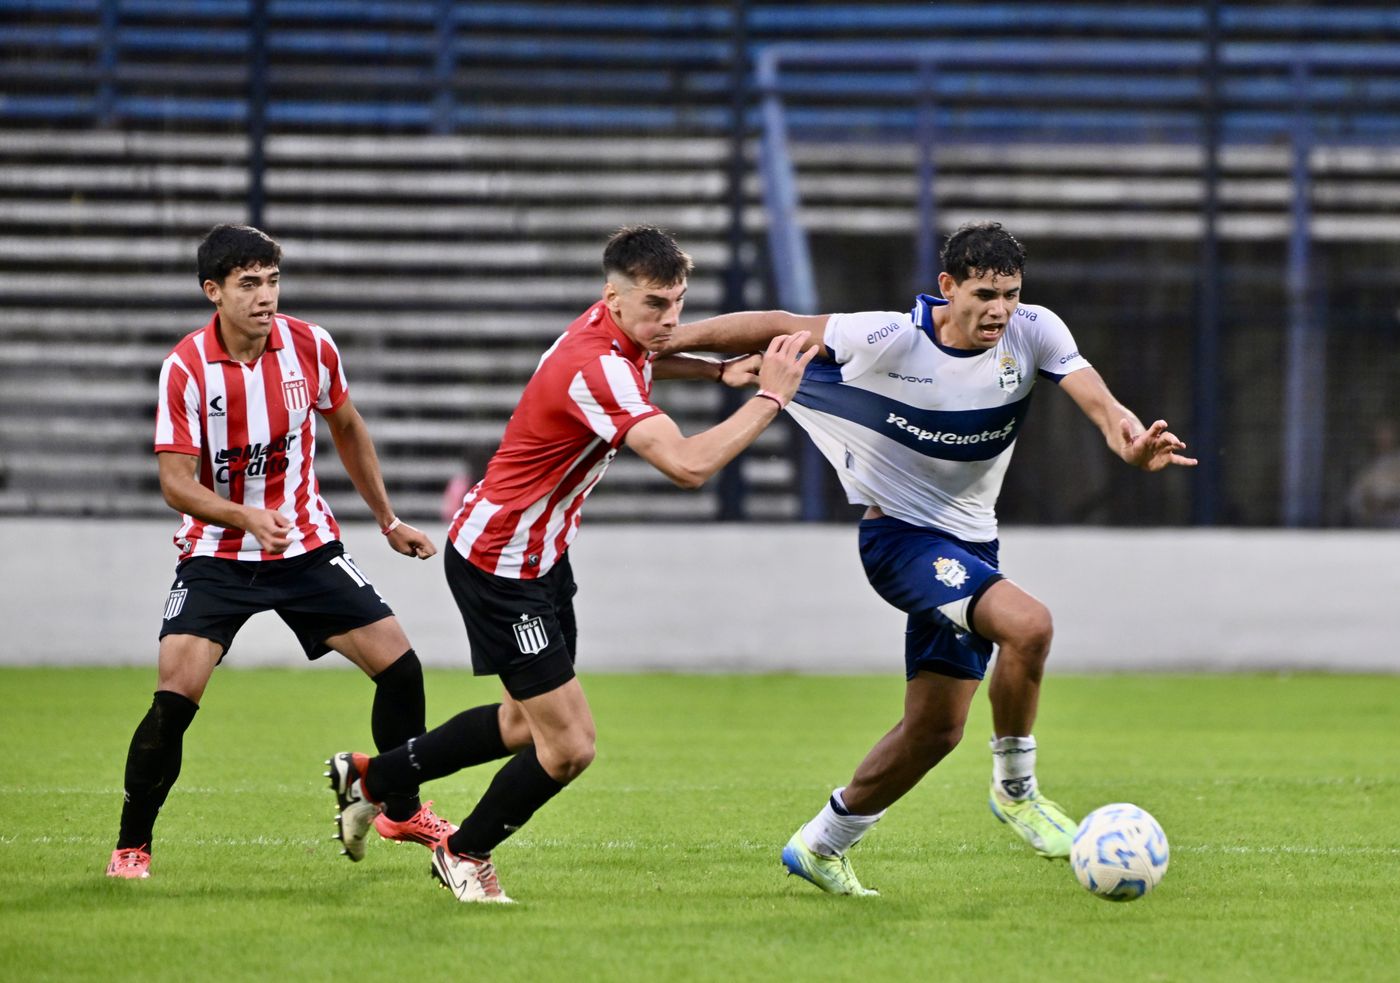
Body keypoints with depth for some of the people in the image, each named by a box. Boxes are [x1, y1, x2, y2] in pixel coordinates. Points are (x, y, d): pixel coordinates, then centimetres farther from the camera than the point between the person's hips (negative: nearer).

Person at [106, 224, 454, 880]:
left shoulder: (309, 347, -7)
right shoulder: (186, 368, -17)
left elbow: (346, 428, 12)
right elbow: (176, 483, -18)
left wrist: (388, 520, 18)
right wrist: (246, 517, -35)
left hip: (307, 547, 4)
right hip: (216, 555, -4)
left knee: (399, 667, -1)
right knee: (175, 697, -19)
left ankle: (402, 811, 22)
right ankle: (132, 845, -3)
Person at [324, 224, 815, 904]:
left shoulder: (617, 330, -2)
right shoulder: (597, 368, -32)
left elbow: (644, 363, 26)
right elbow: (689, 465, -41)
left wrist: (720, 371, 8)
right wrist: (770, 397, -31)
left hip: (540, 554, 10)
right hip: (497, 562, -10)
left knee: (526, 725, 21)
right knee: (569, 745, -8)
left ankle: (370, 778, 38)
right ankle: (466, 854, 18)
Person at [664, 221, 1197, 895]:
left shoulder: (1034, 333, -8)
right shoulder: (891, 341, -19)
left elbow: (1095, 398, -22)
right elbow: (780, 329, -10)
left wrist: (1132, 440, -45)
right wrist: (662, 340, -10)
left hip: (971, 546, 6)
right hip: (900, 537, -6)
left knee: (936, 728, 9)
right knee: (1027, 624, -30)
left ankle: (820, 846, 27)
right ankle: (1015, 788, -10)